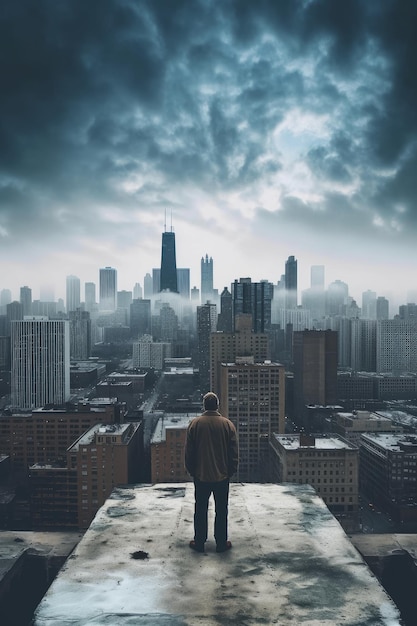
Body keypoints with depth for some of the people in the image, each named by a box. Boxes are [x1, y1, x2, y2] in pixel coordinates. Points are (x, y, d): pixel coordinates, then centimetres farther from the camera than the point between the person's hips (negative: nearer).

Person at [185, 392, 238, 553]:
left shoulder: (194, 424, -8)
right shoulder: (227, 424, -7)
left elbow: (189, 452, -2)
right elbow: (234, 453, -3)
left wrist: (191, 470, 10)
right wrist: (231, 471, 9)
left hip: (201, 475, 0)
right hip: (222, 476, 0)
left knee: (200, 510, 12)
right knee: (221, 510, 11)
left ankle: (199, 543, 20)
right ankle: (221, 543, 19)